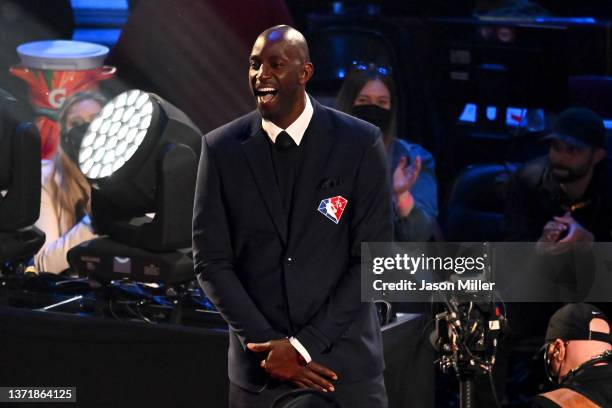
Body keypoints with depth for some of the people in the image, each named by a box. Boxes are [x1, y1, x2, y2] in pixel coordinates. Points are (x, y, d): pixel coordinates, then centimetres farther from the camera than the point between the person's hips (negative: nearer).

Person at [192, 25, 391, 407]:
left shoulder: (361, 143, -3)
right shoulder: (221, 149, 1)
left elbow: (374, 258, -5)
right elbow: (211, 261, 1)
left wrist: (305, 345, -10)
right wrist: (267, 345, -8)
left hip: (346, 364, -1)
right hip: (260, 371, 1)